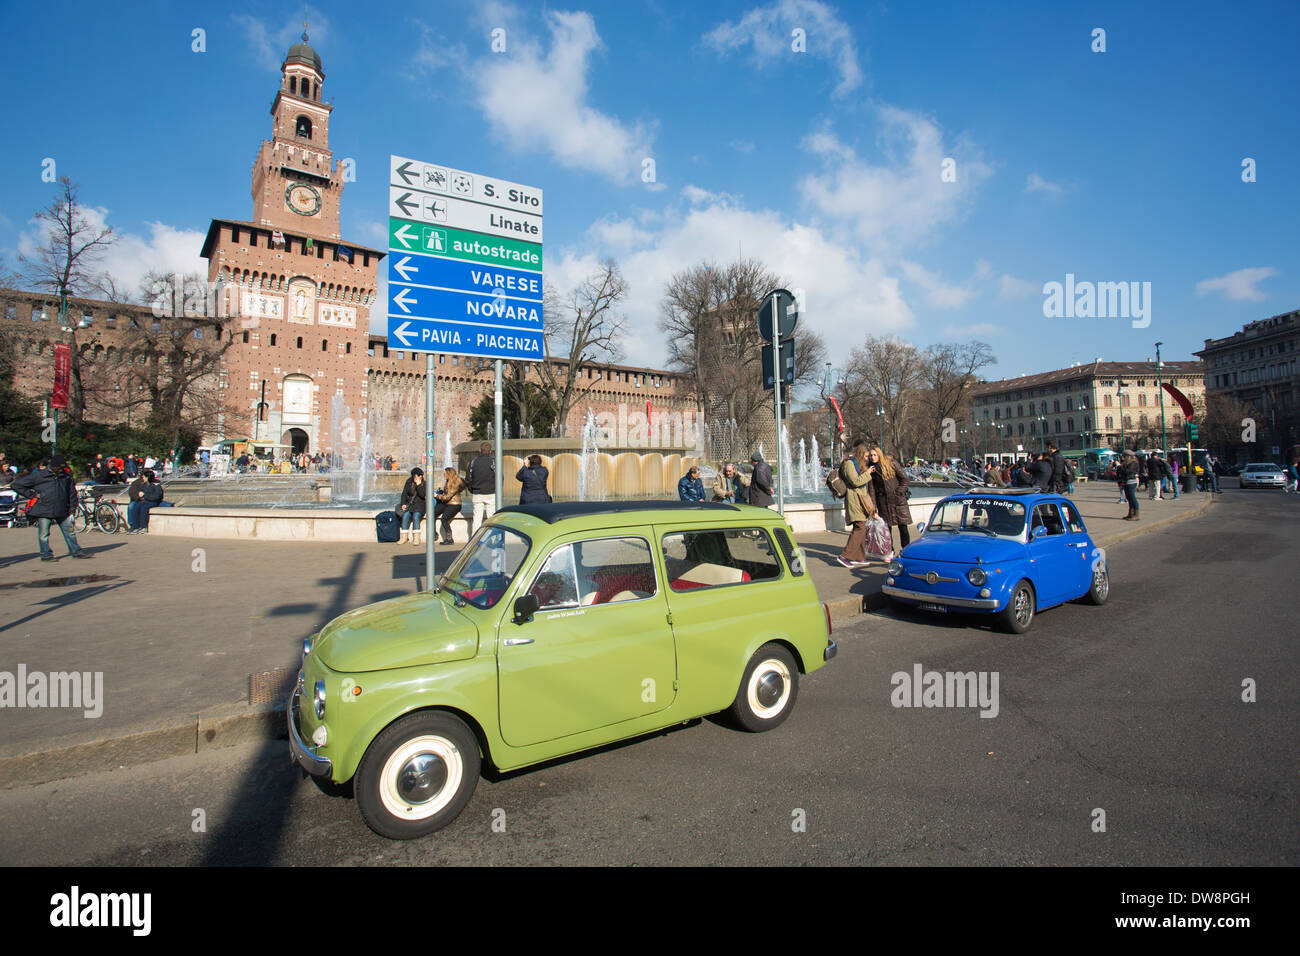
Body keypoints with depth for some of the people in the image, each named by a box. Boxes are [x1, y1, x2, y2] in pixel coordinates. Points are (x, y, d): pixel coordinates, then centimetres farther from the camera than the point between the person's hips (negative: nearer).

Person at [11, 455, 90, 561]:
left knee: (69, 530, 6)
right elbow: (16, 484, 1)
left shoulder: (66, 476, 6)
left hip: (62, 510, 3)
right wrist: (32, 494, -6)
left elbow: (72, 492, 15)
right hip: (43, 510, -3)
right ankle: (46, 554, 13)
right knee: (44, 534, 3)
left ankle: (76, 551, 15)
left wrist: (72, 508, 10)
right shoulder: (38, 476, -4)